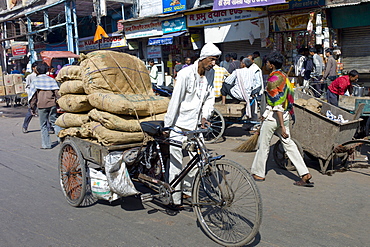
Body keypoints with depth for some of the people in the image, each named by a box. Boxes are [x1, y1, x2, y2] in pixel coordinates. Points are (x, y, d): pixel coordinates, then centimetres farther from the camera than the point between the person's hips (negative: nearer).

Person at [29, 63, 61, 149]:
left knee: (43, 125, 6)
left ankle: (46, 144, 9)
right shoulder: (52, 80, 6)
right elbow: (57, 92, 3)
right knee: (54, 122, 13)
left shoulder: (35, 81, 2)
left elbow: (33, 95, 2)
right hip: (52, 104, 2)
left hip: (42, 105, -2)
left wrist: (32, 107, 8)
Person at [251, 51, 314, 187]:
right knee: (288, 144, 9)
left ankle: (258, 173, 20)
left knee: (263, 145, 7)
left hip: (273, 116, -8)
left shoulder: (274, 79, -18)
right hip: (284, 114, 9)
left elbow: (278, 105, -23)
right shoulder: (284, 76, 10)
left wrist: (282, 126, -23)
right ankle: (305, 174, 7)